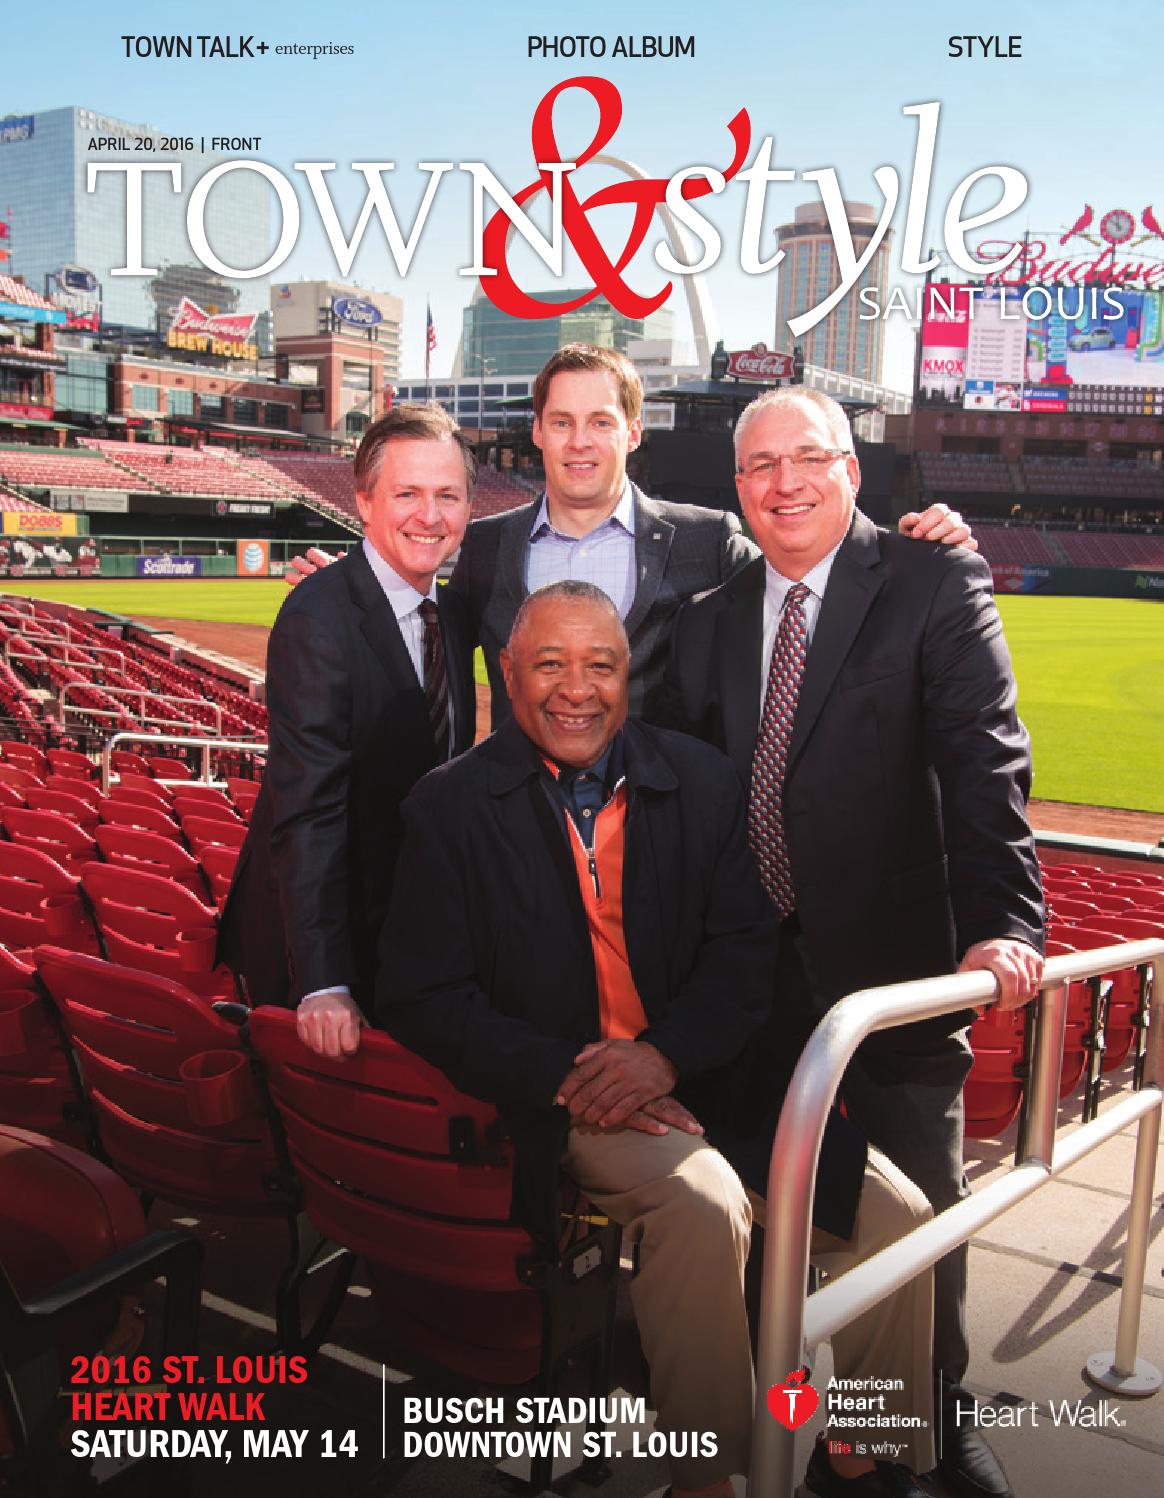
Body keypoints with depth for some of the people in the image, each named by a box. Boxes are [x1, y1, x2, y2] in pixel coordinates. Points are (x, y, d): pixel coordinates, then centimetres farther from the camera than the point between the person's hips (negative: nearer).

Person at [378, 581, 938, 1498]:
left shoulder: (703, 781, 4)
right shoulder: (452, 805, -3)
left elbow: (746, 950, 0)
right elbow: (424, 999, -7)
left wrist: (663, 1052, -17)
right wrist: (563, 1077, -18)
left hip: (705, 1079, 4)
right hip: (558, 1102, -3)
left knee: (895, 1215, -9)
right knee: (704, 1204, -31)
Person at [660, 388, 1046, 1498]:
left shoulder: (936, 584, -6)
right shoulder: (708, 620, 7)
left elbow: (984, 762, -16)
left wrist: (1001, 924, -27)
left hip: (892, 966, -3)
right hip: (750, 977, 4)